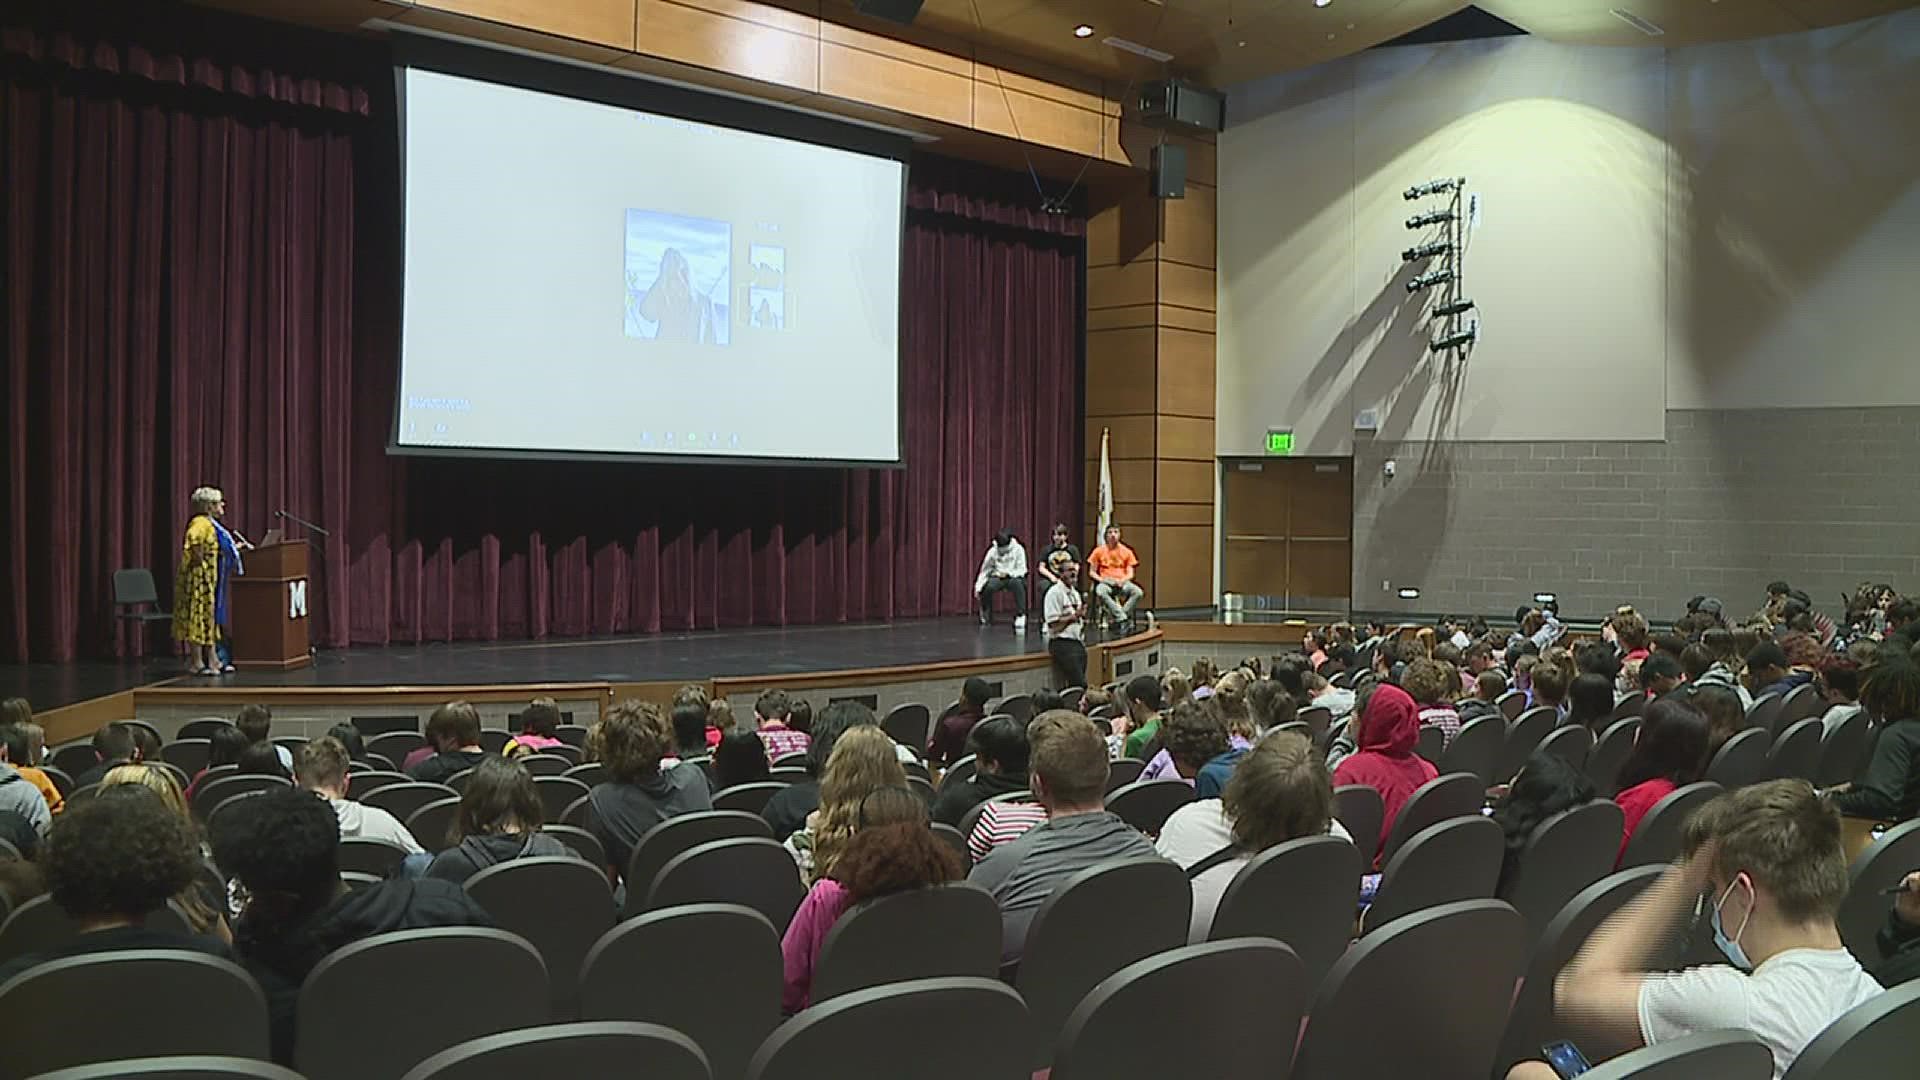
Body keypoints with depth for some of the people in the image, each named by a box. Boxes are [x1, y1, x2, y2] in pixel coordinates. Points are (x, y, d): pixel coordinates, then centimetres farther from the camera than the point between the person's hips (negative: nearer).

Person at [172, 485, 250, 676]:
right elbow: (193, 540, -36)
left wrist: (238, 546, 22)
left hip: (212, 580, 10)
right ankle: (196, 662, -2)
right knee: (198, 618, -6)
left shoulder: (211, 524, 16)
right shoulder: (200, 523, -16)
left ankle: (212, 660, 18)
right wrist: (198, 559, -28)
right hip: (200, 577, -10)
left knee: (212, 618, 12)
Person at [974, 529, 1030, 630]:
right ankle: (986, 618, -4)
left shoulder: (1018, 549, -7)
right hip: (997, 578, 2)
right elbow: (985, 570, 1)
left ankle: (1020, 616, -26)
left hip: (1013, 577, -2)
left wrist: (1008, 574, -23)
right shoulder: (993, 551, -1)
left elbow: (1022, 570, -8)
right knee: (987, 587, -30)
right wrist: (978, 586, -9)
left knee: (1018, 583, -37)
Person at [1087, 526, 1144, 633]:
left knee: (1138, 592, -30)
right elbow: (1092, 572, 7)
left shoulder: (1126, 551, 11)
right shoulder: (1099, 551, 7)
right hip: (1105, 582, -2)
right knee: (1100, 592, -39)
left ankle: (1118, 620, -30)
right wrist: (1102, 580, -12)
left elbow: (1130, 574, 8)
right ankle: (1123, 619, -41)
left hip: (1122, 582, 2)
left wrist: (1122, 580, -13)